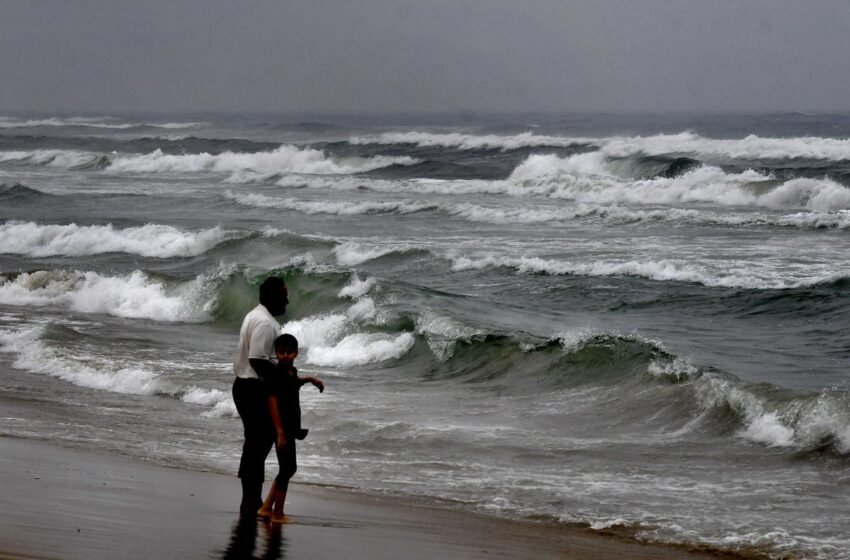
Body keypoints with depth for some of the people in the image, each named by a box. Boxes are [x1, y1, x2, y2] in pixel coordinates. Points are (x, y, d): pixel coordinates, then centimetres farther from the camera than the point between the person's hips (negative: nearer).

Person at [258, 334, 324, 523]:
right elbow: (273, 404, -23)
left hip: (291, 427, 10)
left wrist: (310, 379, 26)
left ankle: (266, 508, 22)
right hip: (282, 428, -10)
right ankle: (277, 514, 4)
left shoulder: (291, 371, 10)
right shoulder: (276, 374, -17)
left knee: (289, 468, 16)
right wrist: (280, 432, -27)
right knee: (287, 468, -5)